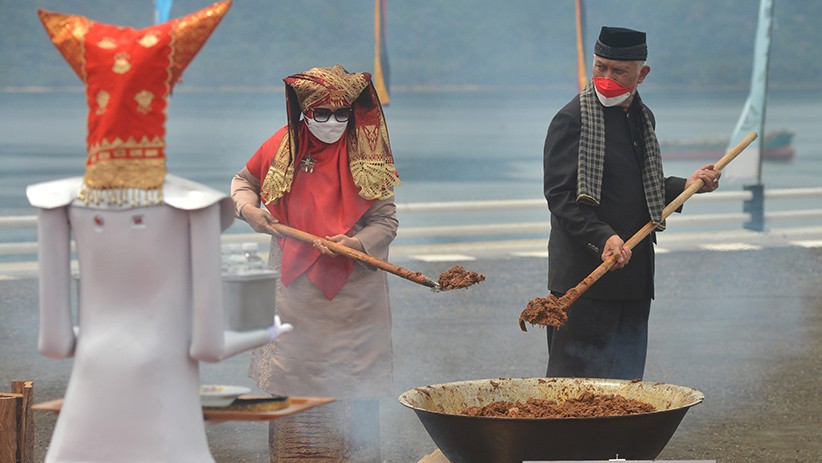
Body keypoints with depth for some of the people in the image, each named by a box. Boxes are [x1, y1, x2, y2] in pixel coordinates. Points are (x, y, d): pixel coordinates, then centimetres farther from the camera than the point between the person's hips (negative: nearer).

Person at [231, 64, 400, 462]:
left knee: (349, 385, -3)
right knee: (290, 381, 6)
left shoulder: (367, 158, -5)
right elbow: (244, 180, 19)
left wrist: (358, 243, -25)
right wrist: (249, 209, -1)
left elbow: (385, 221, -6)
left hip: (349, 292, -3)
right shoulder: (283, 146, 2)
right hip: (292, 290, 3)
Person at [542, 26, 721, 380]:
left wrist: (686, 186, 11)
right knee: (574, 377, -5)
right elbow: (560, 197, -16)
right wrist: (603, 238, -27)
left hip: (634, 275, 7)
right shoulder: (571, 120, -10)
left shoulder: (643, 118, 14)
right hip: (584, 275, -7)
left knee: (626, 383, 9)